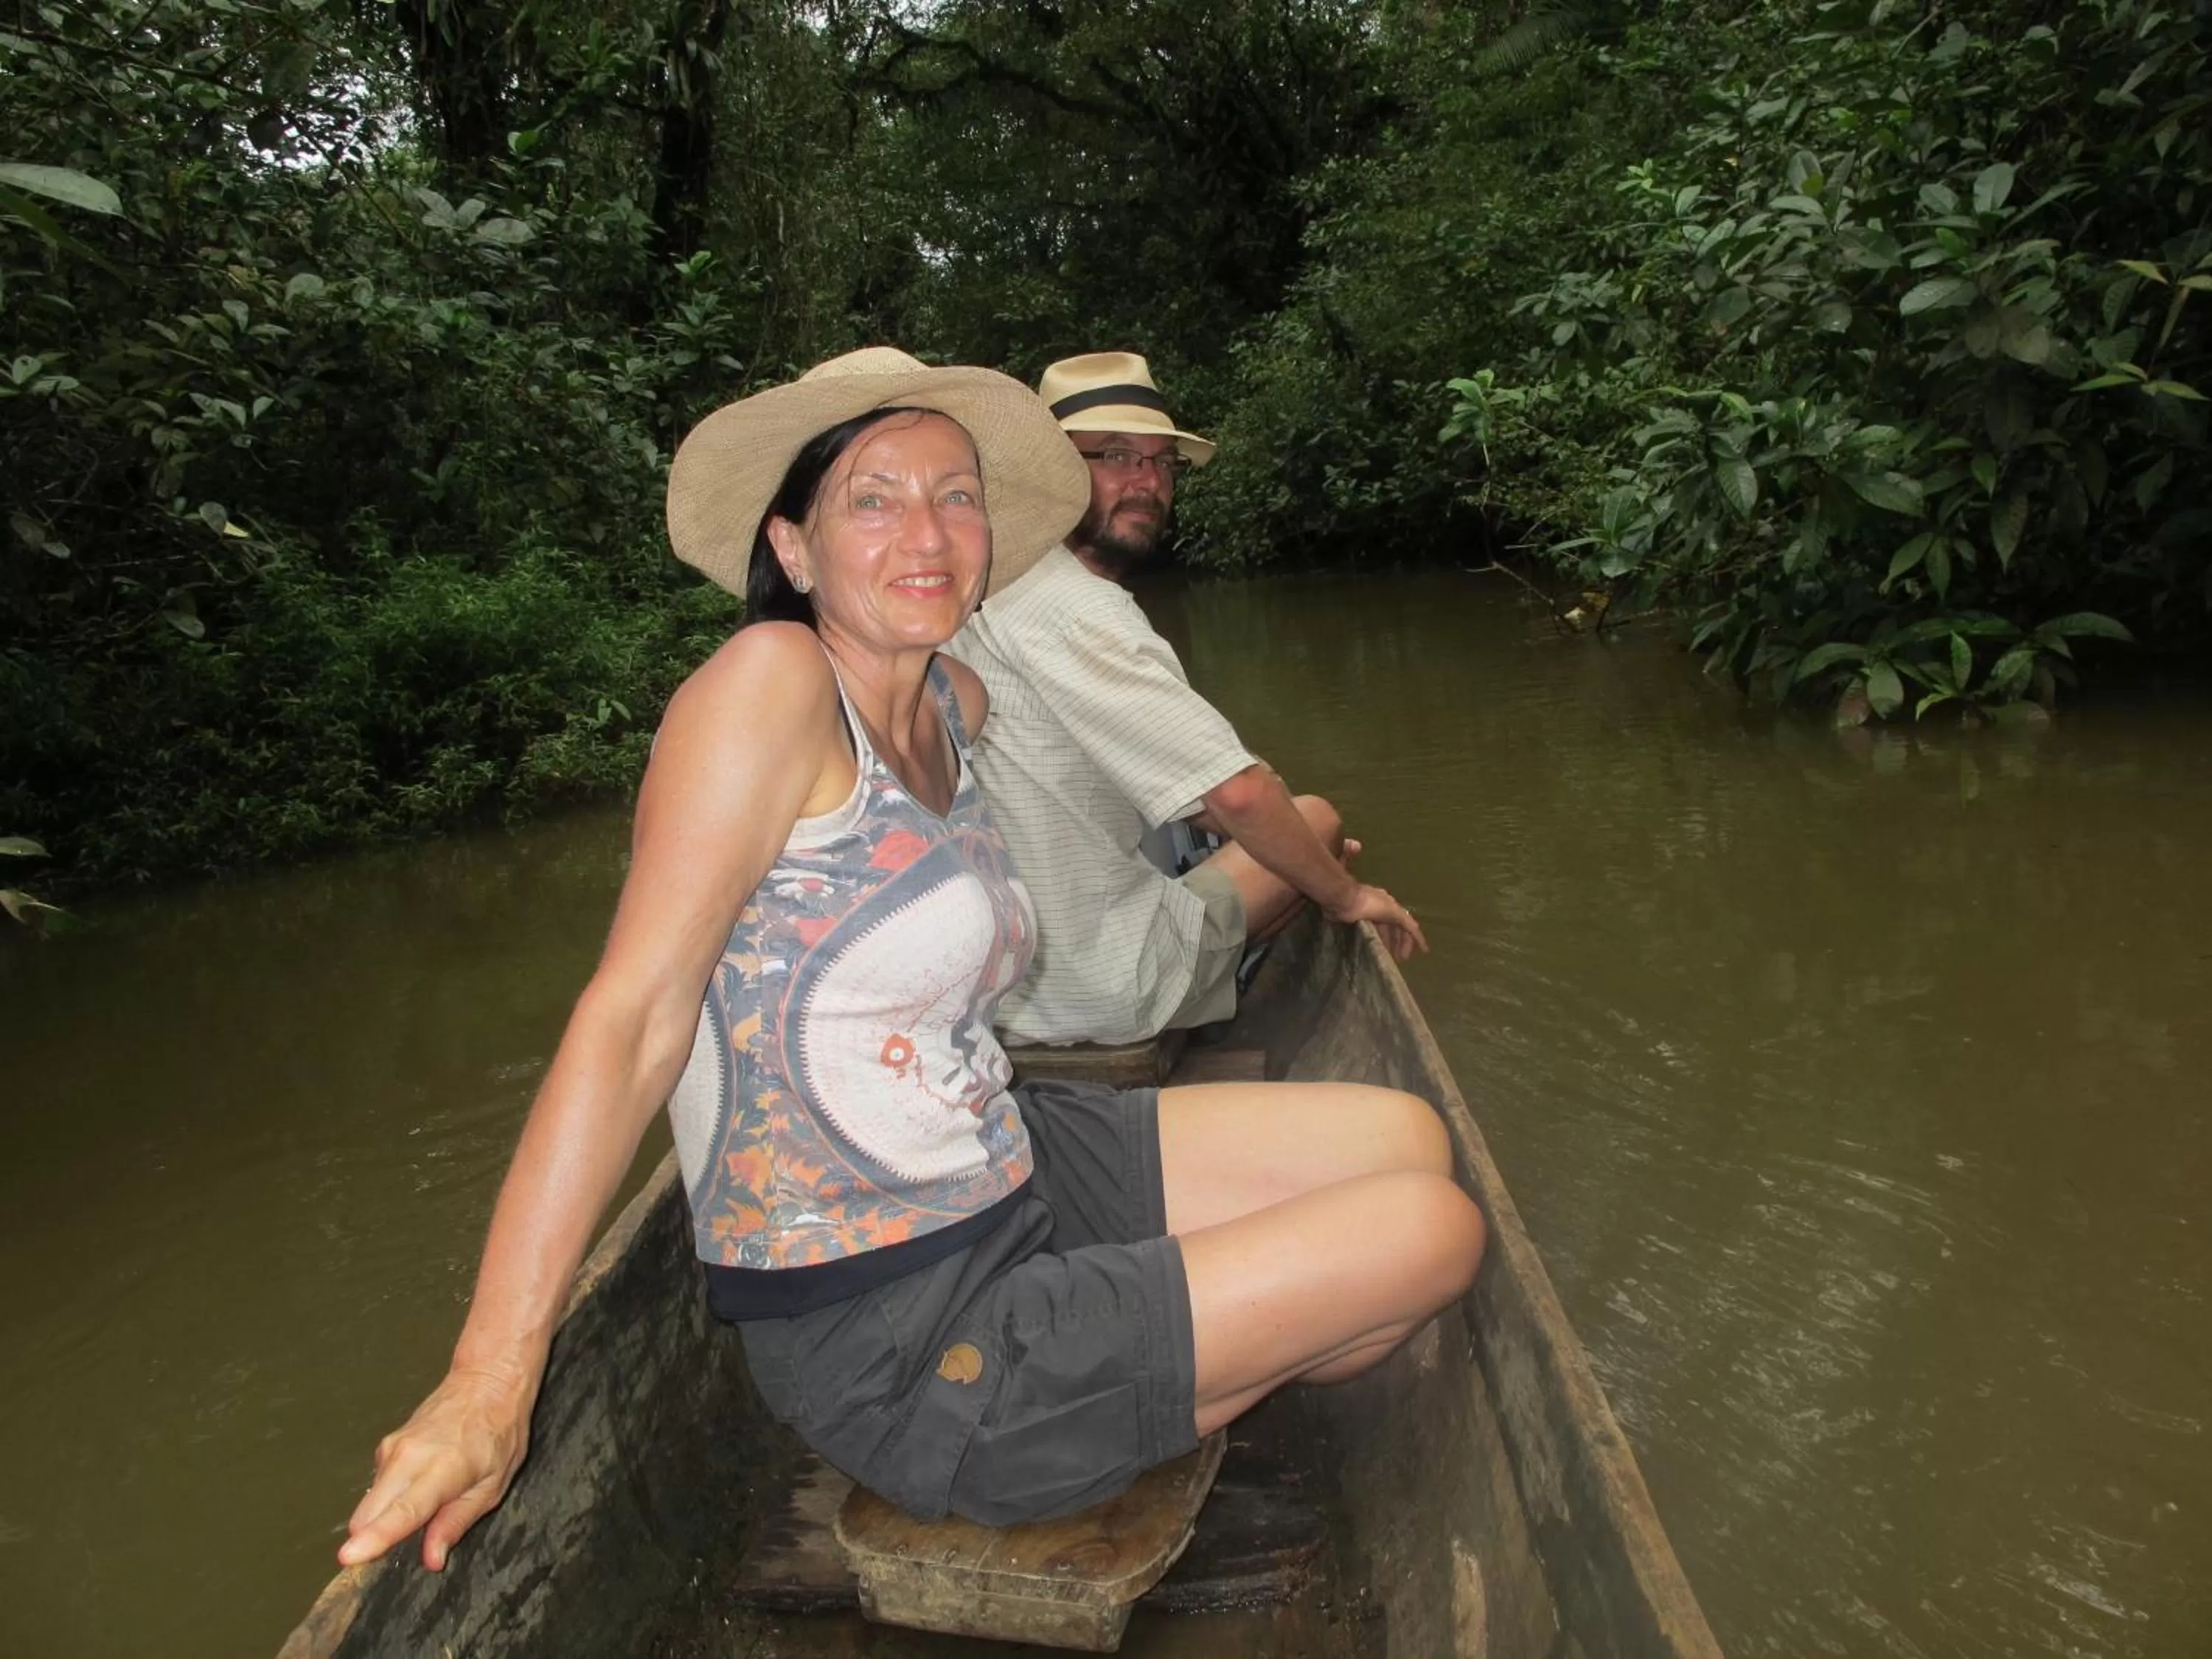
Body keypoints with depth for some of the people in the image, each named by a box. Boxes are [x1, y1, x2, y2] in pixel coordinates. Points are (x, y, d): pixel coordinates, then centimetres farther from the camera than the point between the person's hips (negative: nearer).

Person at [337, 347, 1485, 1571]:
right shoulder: (770, 678, -20)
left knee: (1406, 1140, 13)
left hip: (1009, 1180, 9)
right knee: (1434, 1231, -3)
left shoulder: (955, 703, 4)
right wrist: (489, 1380, -27)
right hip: (904, 1360, -9)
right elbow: (630, 1020, -25)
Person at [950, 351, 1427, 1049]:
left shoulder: (998, 586, 9)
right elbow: (1238, 793, -28)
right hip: (1095, 994, -9)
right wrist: (1346, 894, -11)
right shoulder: (1074, 610, -23)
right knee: (1316, 818, 10)